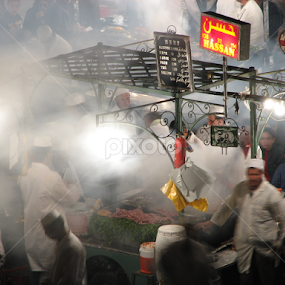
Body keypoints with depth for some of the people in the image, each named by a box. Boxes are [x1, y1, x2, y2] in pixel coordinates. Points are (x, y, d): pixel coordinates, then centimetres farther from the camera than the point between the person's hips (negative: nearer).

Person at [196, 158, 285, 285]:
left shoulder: (271, 193, -7)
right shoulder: (240, 188, 3)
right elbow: (227, 206, 18)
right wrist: (211, 222, 21)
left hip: (264, 245, -3)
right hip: (244, 243, 3)